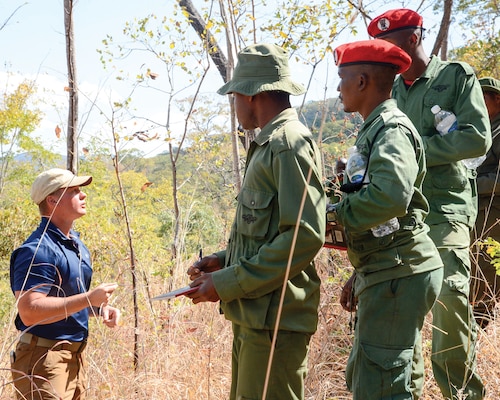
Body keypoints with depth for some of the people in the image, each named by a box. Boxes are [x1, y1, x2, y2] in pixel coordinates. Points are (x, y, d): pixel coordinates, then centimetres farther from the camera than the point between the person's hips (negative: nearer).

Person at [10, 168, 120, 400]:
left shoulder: (76, 244, 12)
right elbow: (29, 312, -27)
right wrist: (89, 298, -26)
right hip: (44, 360, -9)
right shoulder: (38, 250, -19)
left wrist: (101, 308, 3)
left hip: (75, 357, 9)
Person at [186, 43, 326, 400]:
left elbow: (305, 235, -22)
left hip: (274, 320, -9)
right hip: (254, 316, 10)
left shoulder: (290, 144, -14)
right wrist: (225, 261, 9)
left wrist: (228, 283, -18)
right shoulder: (268, 145, 17)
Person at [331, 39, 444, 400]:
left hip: (399, 275, -10)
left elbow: (391, 195, -33)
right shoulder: (374, 128, 17)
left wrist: (331, 215, -19)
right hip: (385, 273, 10)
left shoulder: (391, 129, -14)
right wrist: (360, 275, 23)